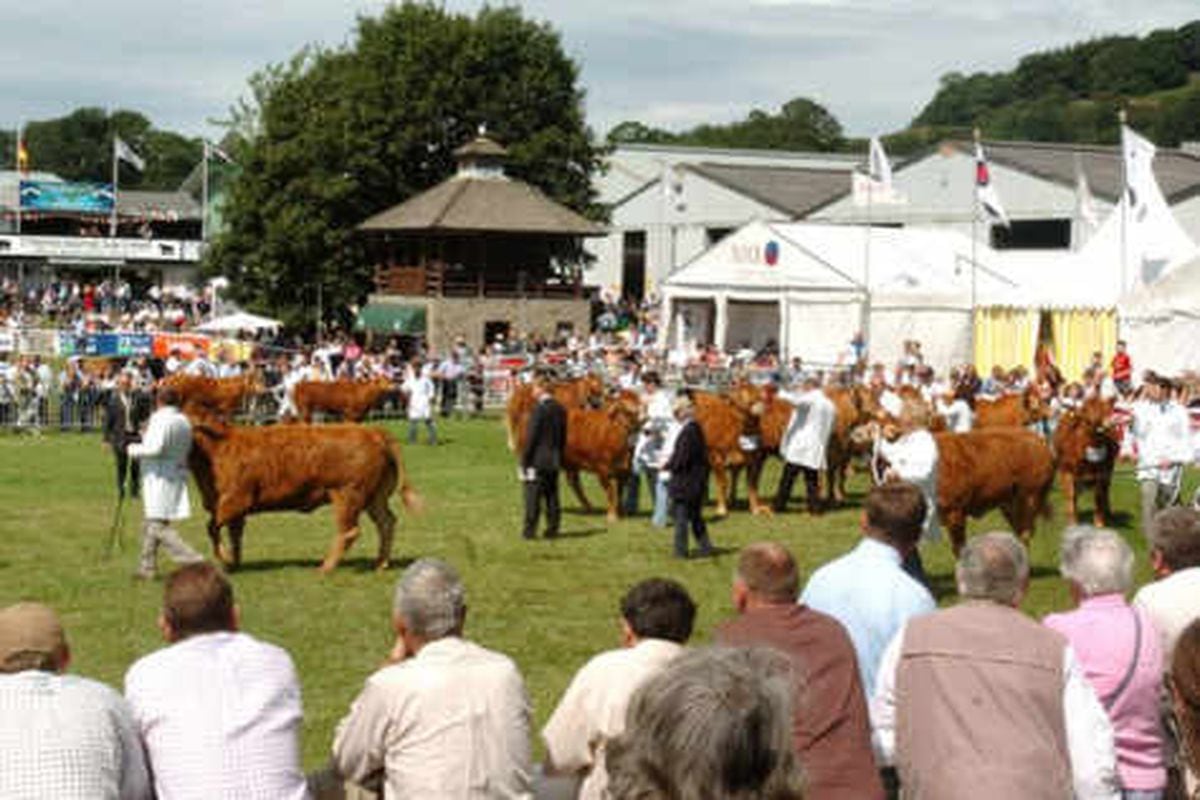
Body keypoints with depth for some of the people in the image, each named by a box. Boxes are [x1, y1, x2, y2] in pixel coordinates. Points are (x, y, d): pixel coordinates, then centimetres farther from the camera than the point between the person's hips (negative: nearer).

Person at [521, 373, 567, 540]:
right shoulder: (560, 409, 6)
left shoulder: (539, 409, -15)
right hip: (554, 461, 7)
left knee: (533, 496, -2)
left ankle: (530, 530, -1)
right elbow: (563, 437, 11)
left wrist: (524, 460, -9)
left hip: (537, 461, -7)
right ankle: (552, 529, 13)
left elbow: (531, 437, -15)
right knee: (552, 495, 11)